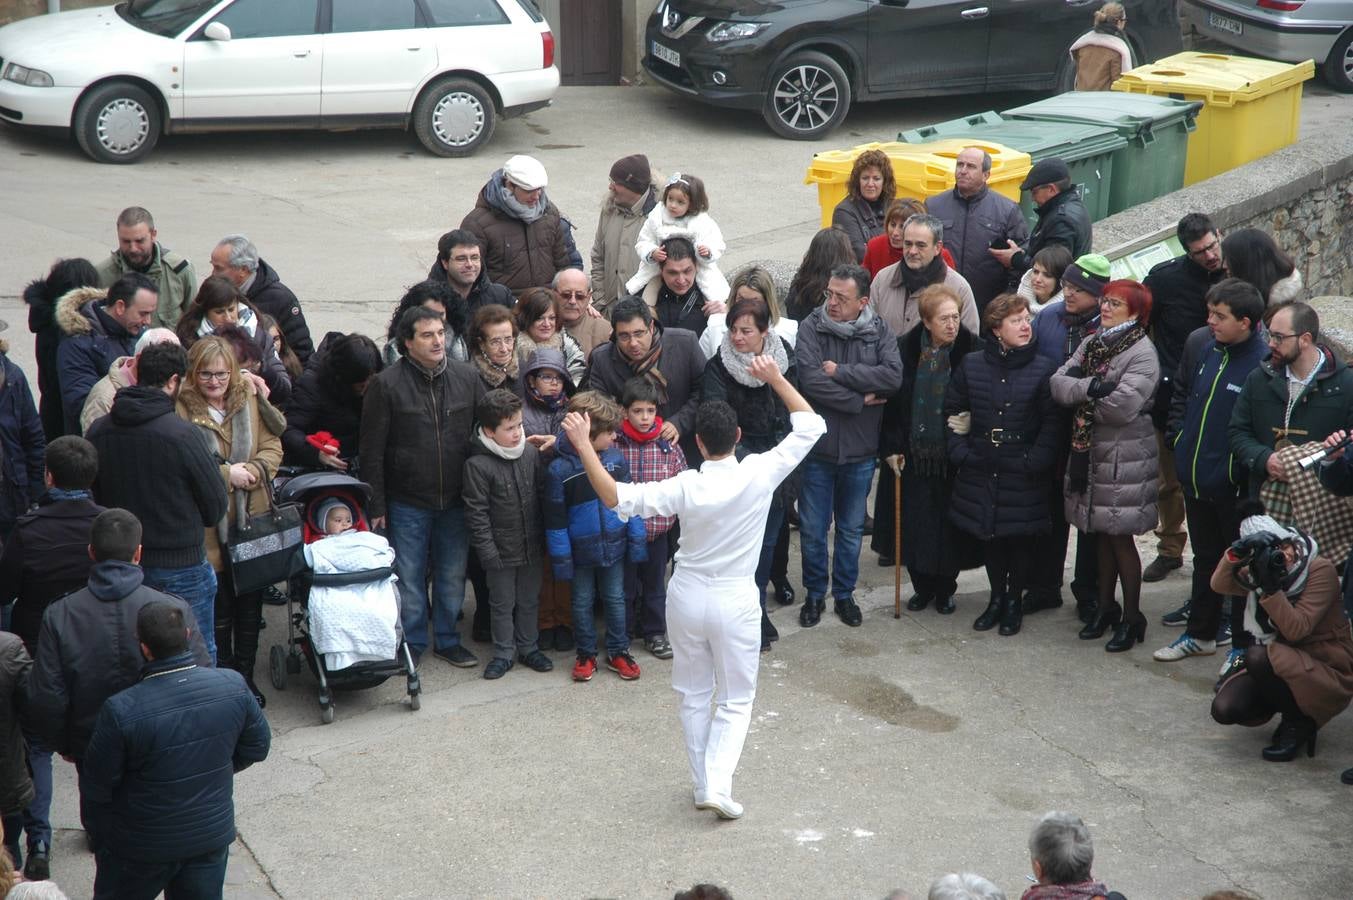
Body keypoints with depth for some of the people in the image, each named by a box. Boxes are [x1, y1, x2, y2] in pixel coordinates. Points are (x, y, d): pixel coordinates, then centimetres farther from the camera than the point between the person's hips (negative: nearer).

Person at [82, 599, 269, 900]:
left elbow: (96, 787, -17)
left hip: (141, 846, -3)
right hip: (213, 835, 3)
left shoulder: (120, 711, -29)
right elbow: (257, 747, 0)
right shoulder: (232, 686, -17)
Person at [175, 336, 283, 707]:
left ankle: (246, 677, 29)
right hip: (209, 527, -4)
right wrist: (225, 475, -19)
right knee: (219, 611, 5)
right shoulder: (180, 409, -12)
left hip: (253, 520, 4)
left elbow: (272, 448, 4)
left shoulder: (249, 399, 2)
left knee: (251, 606, 14)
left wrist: (250, 471, -14)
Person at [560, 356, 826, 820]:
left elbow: (616, 497, -22)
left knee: (694, 695, 18)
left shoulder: (686, 488, -19)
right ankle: (719, 784, -3)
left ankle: (702, 786, 24)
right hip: (735, 601, -1)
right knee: (736, 700, 12)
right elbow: (811, 425, -8)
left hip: (687, 598, 1)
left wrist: (583, 444, -19)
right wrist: (776, 378, -2)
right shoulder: (760, 475, -17)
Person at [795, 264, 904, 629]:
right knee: (813, 530, 9)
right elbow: (811, 381, -22)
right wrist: (861, 400, -16)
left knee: (851, 529, 16)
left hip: (860, 450, 2)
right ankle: (814, 594, 27)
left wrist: (840, 371, -21)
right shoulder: (811, 328, -10)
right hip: (817, 447, -1)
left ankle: (845, 594, 32)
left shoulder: (880, 331, -4)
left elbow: (893, 376, -19)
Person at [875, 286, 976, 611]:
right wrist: (891, 446, -2)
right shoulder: (906, 349, -3)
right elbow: (892, 401, 2)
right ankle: (922, 586, 24)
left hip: (952, 455, -2)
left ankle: (945, 588, 24)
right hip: (914, 453, 2)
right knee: (915, 522, 7)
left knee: (948, 523, 6)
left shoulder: (971, 350, -8)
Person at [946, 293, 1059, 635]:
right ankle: (996, 597, 28)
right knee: (989, 536, 11)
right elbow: (954, 410, 9)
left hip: (1022, 476, -2)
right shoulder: (972, 366, 2)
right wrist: (959, 450, 0)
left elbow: (1051, 421, -5)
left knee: (1021, 537, 6)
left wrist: (1036, 460, -13)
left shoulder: (1041, 369, -4)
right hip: (981, 471, 2)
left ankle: (1014, 600, 24)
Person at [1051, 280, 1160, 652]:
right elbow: (1058, 384, -2)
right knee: (1102, 535, 16)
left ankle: (1132, 618, 14)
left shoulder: (1142, 353, -14)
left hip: (1124, 459, -7)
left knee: (1120, 537, 2)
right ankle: (1106, 608, 29)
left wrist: (1082, 398, -10)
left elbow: (1123, 406, -26)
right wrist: (1091, 387, -20)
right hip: (1089, 453, 7)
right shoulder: (1091, 344, 9)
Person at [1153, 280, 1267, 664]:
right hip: (1196, 477, 7)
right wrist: (1176, 438, 7)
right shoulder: (1198, 343, -1)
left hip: (1236, 486, -6)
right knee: (1205, 557, 21)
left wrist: (1251, 468, -17)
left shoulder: (1265, 362, -21)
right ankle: (1200, 634, 36)